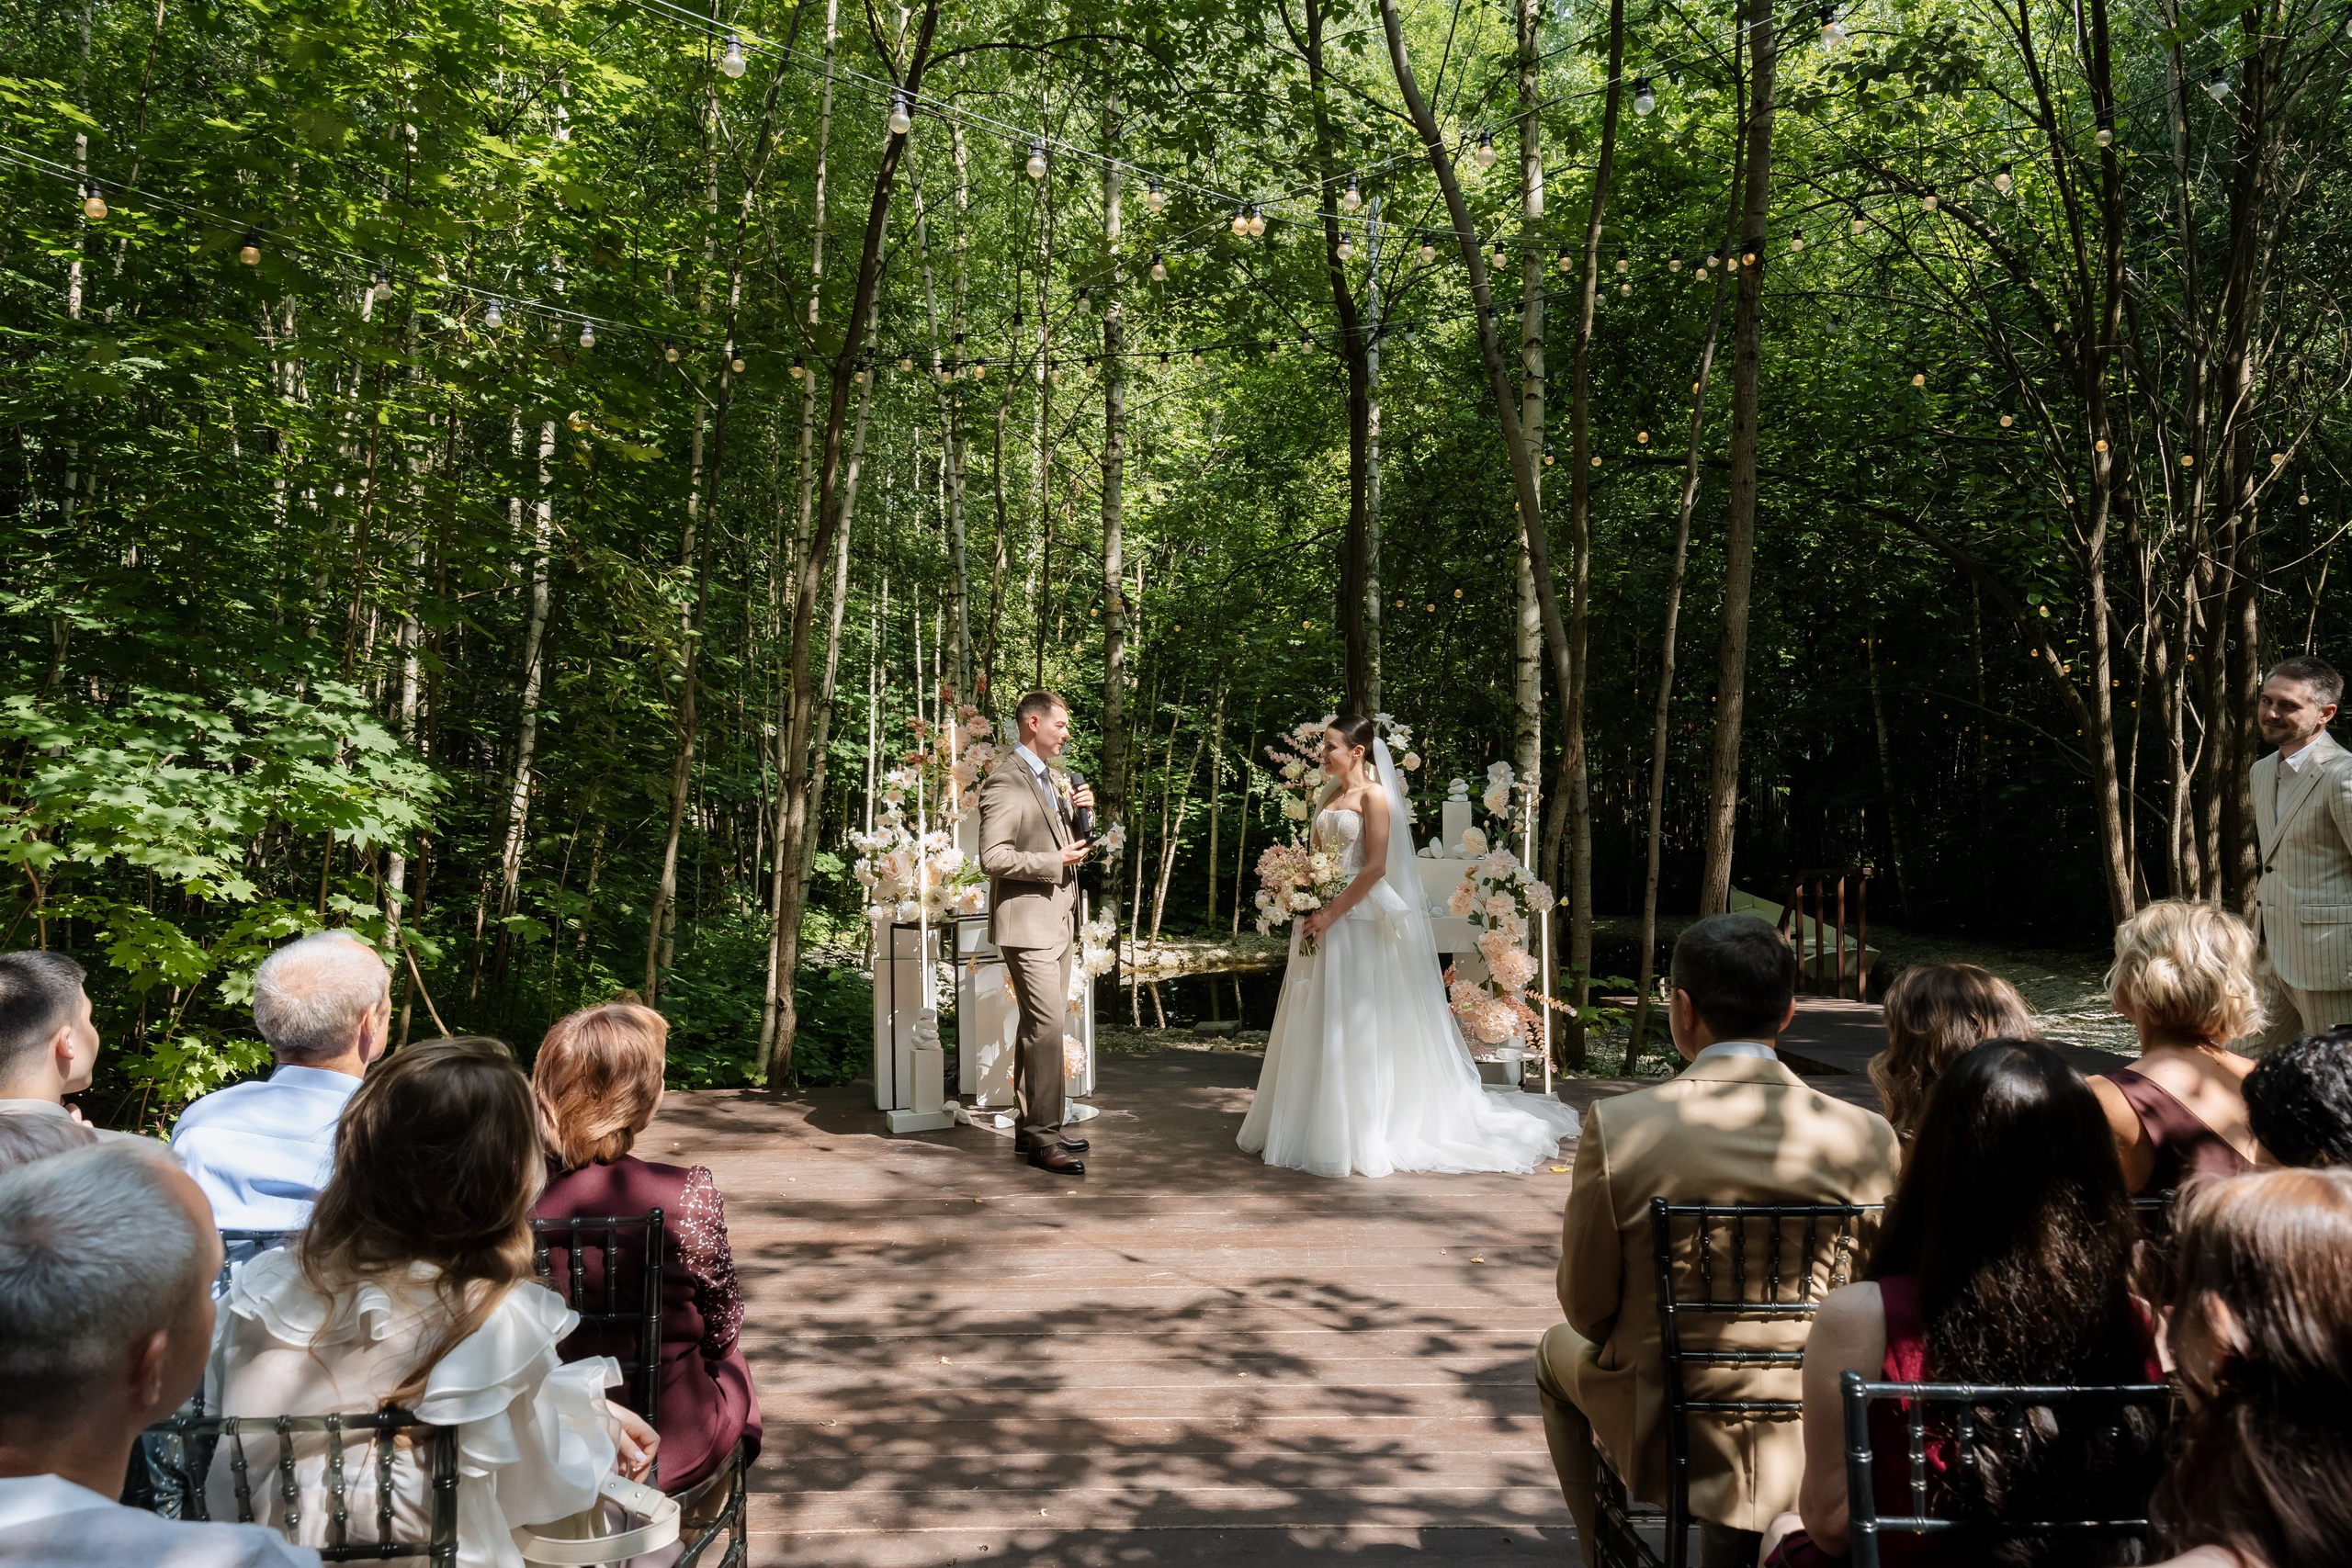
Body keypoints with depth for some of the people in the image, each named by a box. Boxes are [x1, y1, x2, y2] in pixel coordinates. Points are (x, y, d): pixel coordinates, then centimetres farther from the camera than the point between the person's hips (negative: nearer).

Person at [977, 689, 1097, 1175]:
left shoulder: (1053, 777, 15)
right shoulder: (1006, 781, -14)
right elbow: (994, 857, -21)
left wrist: (1077, 811, 5)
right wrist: (1054, 862, -18)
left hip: (1056, 920, 10)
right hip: (1026, 922, -10)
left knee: (1040, 1025, 15)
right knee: (1046, 1026, -11)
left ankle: (1032, 1127, 24)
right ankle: (1043, 1139, -4)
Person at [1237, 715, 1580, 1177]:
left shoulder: (1374, 795, -9)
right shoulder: (1331, 796, 14)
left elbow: (1376, 867, -17)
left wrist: (1330, 914, -19)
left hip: (1359, 921, -8)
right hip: (1325, 920, 8)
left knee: (1358, 1025, -3)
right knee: (1319, 1028, 11)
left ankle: (1363, 1136, 6)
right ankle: (1322, 1130, 21)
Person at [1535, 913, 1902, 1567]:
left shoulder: (1617, 1127, -22)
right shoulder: (1869, 1139, -16)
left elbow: (1587, 1310, -11)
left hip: (1664, 1439, -2)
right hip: (1815, 1449, 2)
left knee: (1560, 1350, 31)